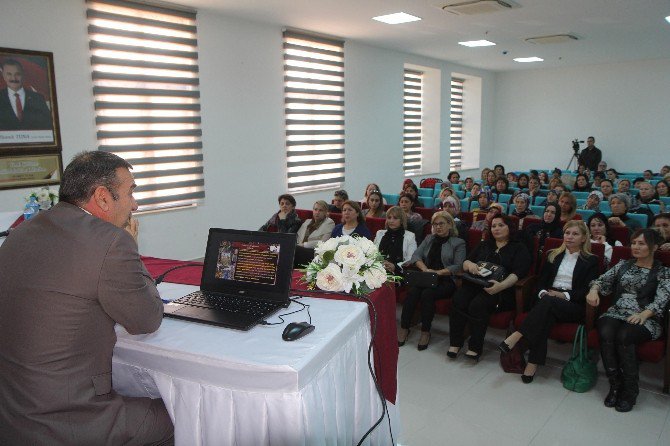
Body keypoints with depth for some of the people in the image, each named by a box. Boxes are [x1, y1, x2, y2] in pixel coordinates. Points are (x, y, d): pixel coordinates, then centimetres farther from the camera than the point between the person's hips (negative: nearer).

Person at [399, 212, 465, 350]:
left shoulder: (458, 243, 7)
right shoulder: (429, 239, 21)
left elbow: (458, 266, -5)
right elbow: (416, 255, 8)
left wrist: (438, 272, -18)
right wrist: (425, 269, -11)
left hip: (446, 280, -3)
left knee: (427, 294, -32)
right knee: (412, 291, -28)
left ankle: (426, 332, -18)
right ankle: (404, 328, -20)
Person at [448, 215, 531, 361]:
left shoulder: (519, 249, 11)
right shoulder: (484, 245, 26)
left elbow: (518, 272, -6)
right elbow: (464, 263, 18)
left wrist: (502, 285, -24)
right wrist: (469, 264, -8)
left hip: (500, 289, -4)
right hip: (474, 283, 4)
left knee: (477, 305, -33)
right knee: (458, 300, -27)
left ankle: (475, 347, -22)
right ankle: (455, 343, -19)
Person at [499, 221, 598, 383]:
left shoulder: (591, 261, 10)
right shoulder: (553, 255, 21)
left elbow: (587, 290, -1)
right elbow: (541, 280, 14)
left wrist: (565, 295, -15)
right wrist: (543, 292, -8)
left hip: (573, 305, -2)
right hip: (547, 300, 3)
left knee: (547, 302, -37)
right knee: (546, 316, -35)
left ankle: (517, 336, -42)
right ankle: (533, 363, -40)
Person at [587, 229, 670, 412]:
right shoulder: (623, 265, 20)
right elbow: (603, 280, 11)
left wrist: (644, 314, -27)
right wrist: (594, 289, -14)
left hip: (645, 319, -3)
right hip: (616, 313, 3)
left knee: (624, 337, -34)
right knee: (606, 334, -31)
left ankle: (630, 390, -16)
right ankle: (615, 384, -14)